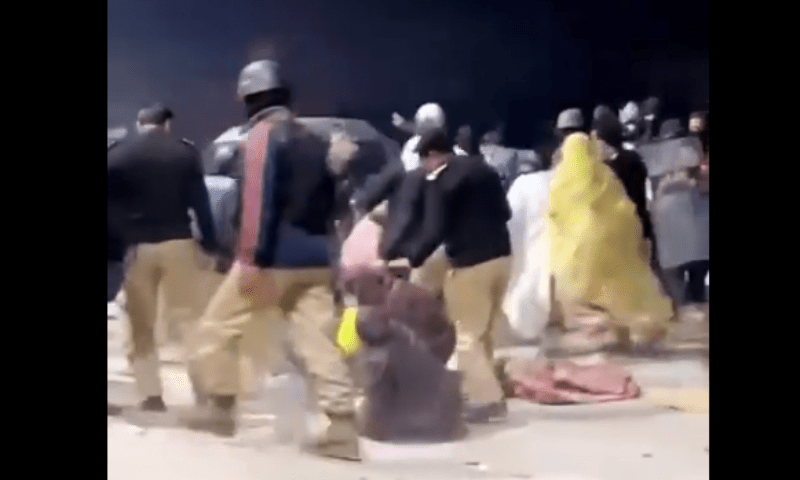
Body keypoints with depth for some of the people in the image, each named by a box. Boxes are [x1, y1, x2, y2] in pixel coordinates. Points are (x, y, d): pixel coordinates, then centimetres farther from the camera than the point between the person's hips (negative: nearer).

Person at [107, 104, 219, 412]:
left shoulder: (117, 155, 3)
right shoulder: (185, 152, 3)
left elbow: (111, 205, 1)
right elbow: (200, 201, -1)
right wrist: (209, 244, 1)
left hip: (136, 245, 0)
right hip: (177, 242, 0)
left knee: (141, 324, 7)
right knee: (190, 317, 6)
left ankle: (151, 395, 4)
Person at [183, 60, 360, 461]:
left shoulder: (262, 134, -7)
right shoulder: (313, 140, 18)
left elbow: (257, 200, -17)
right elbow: (328, 201, 21)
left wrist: (251, 260, -20)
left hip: (274, 258, -7)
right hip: (315, 260, 7)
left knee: (218, 327, 10)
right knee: (318, 343, 3)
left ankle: (220, 409, 16)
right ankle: (342, 429, -5)